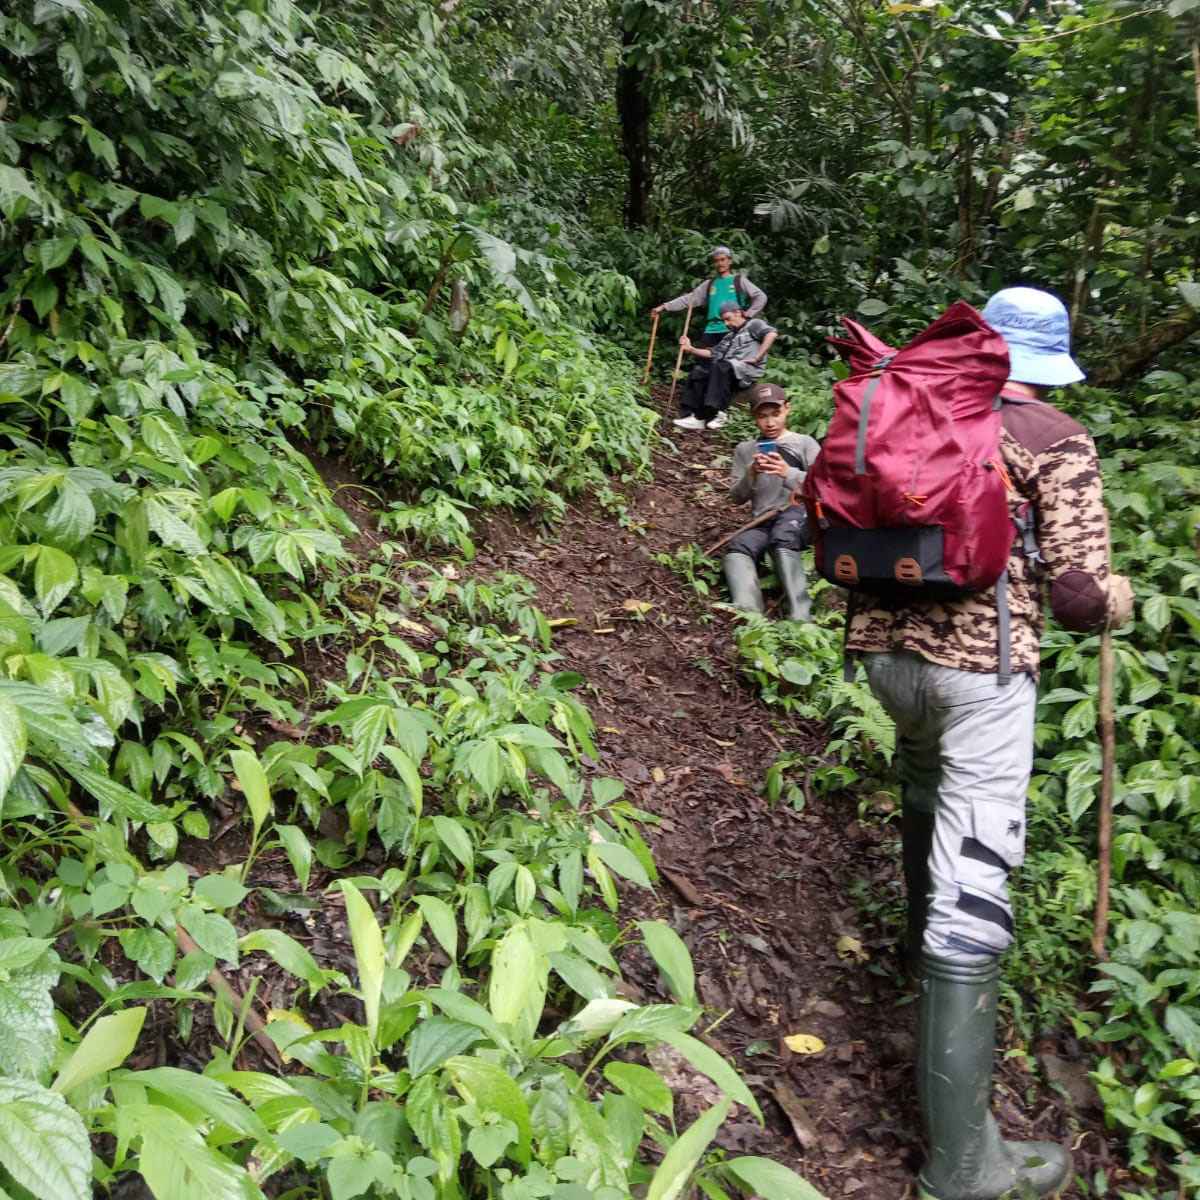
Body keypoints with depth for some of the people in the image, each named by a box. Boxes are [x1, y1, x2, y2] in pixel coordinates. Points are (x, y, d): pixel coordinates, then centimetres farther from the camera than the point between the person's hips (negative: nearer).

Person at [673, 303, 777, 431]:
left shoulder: (753, 324, 10)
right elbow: (712, 353, 28)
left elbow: (771, 334, -10)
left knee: (721, 366, -35)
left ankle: (718, 413, -37)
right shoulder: (729, 336, 34)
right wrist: (691, 349, 17)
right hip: (725, 368, 7)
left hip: (747, 368, -7)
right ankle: (694, 416, -25)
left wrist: (756, 358, -15)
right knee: (698, 372, -15)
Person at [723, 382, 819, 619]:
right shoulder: (745, 449, 20)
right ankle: (748, 615, -52)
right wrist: (751, 474, -8)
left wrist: (789, 473, -16)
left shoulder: (805, 443, 12)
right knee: (737, 548, -30)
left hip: (798, 512, -3)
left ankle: (800, 617, -49)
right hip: (762, 520, 3)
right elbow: (737, 497, 13)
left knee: (782, 539, -37)